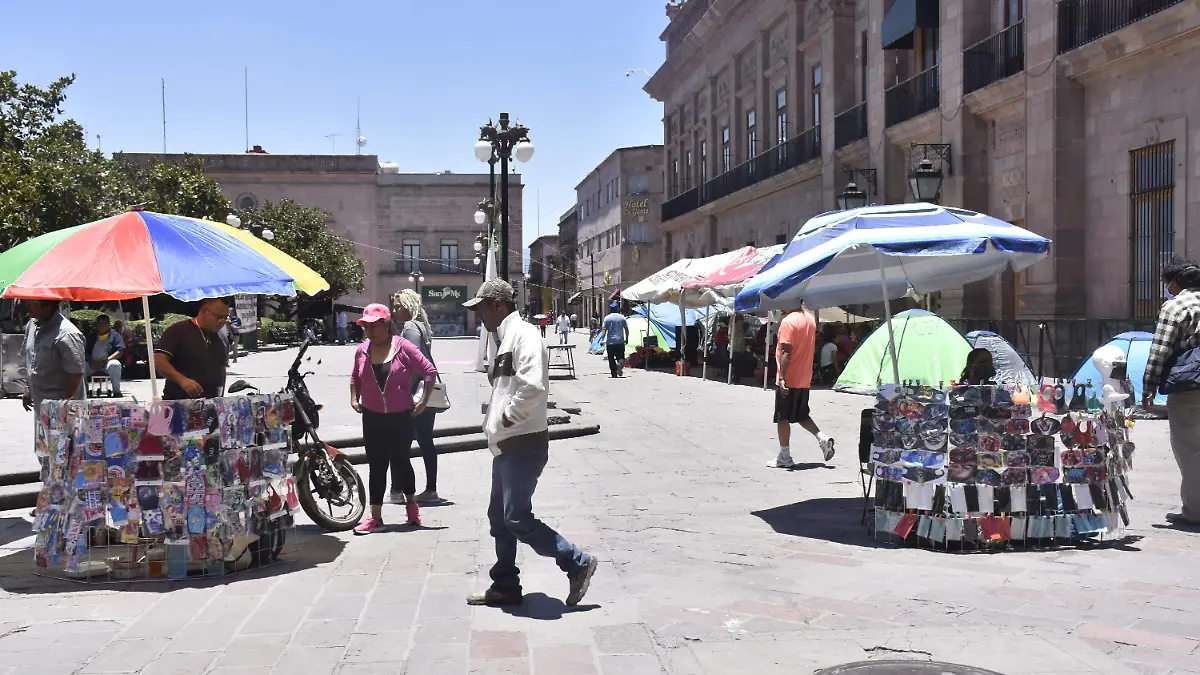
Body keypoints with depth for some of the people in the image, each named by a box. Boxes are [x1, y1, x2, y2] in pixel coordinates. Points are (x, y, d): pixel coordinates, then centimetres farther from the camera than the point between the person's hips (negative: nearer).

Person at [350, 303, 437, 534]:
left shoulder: (403, 347, -10)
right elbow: (355, 378, 19)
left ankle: (411, 503, 33)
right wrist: (354, 399, 5)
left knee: (400, 461, 10)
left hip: (401, 417, -3)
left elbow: (430, 371, -7)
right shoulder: (362, 351, 3)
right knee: (376, 466, 3)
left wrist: (423, 402, -8)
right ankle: (375, 518, 6)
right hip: (372, 418, 3)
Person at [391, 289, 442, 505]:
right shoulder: (421, 327, 17)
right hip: (427, 394, 10)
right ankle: (430, 490, 14)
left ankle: (397, 490, 0)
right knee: (425, 440, 11)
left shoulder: (410, 328, -12)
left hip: (414, 394, -10)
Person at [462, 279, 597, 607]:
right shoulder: (505, 340, 17)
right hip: (506, 445, 10)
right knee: (499, 518, 14)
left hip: (525, 445, -10)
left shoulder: (523, 334, -14)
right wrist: (493, 423, 7)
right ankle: (505, 586, 24)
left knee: (517, 519, -9)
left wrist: (505, 419, -17)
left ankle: (578, 563, 2)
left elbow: (533, 386, -28)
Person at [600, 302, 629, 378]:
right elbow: (626, 329, 6)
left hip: (610, 342, -1)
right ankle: (620, 363, -24)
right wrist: (627, 338, 15)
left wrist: (603, 339, -8)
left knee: (611, 359, 6)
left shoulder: (607, 318, -2)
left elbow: (604, 329, -8)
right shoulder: (622, 318, 5)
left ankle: (614, 374, 4)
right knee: (620, 356, 9)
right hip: (620, 341, 2)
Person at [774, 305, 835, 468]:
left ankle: (784, 457, 4)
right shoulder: (810, 319, 11)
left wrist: (782, 377, -23)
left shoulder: (788, 321, -15)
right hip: (804, 379, 8)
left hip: (789, 380, -8)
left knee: (782, 417, 1)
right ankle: (822, 438, 0)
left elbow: (786, 351, -21)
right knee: (801, 415, 19)